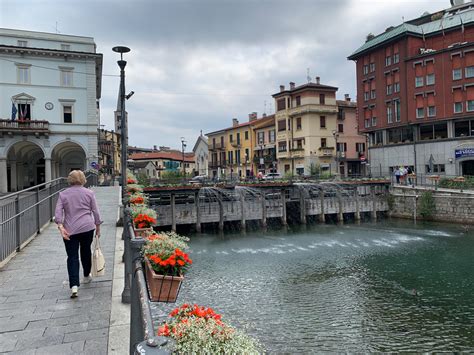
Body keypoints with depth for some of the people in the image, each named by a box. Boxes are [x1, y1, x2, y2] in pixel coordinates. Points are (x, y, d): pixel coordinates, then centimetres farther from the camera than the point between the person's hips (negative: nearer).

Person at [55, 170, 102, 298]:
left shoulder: (63, 194, 5)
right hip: (87, 227, 0)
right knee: (86, 251, 19)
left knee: (72, 256, 1)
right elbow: (95, 212, 3)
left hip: (70, 230, 0)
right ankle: (86, 276, 36)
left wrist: (60, 227, -9)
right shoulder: (89, 193, 2)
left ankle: (74, 286, -10)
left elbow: (58, 212, -5)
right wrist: (98, 228, 11)